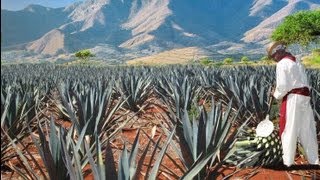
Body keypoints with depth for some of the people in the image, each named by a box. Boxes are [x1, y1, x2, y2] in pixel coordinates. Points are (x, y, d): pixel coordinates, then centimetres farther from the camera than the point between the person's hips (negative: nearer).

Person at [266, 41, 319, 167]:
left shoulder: (282, 64, -10)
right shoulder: (297, 61, 16)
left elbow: (282, 86, -15)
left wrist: (276, 95, 5)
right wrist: (278, 88, 13)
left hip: (293, 98, -8)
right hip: (305, 96, 8)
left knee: (289, 130, 2)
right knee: (307, 129, 13)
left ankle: (288, 160, 9)